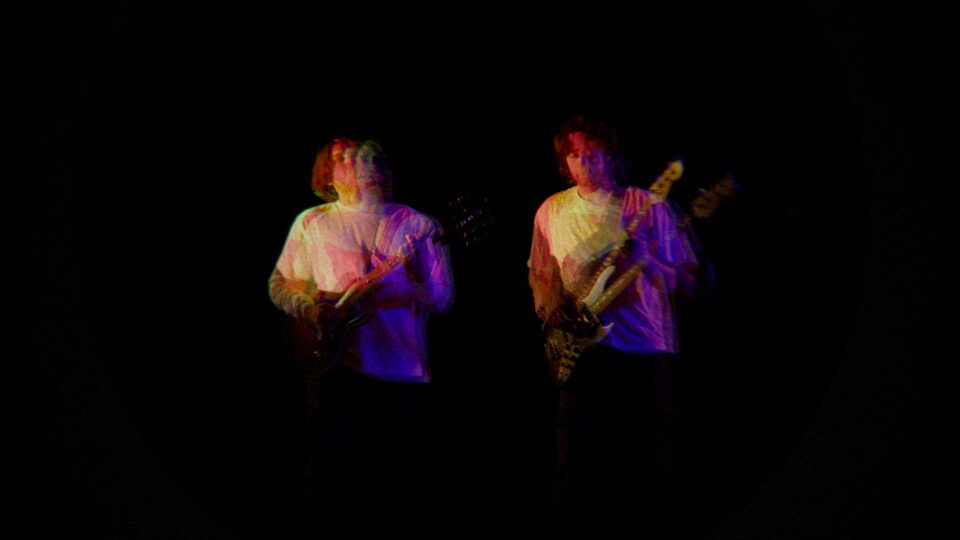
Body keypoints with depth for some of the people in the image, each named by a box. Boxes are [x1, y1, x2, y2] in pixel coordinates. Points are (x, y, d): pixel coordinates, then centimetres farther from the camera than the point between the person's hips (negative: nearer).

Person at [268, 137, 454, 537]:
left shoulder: (418, 226, 9)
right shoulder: (312, 224, 11)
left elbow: (443, 301, 4)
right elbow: (280, 283, 14)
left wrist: (419, 275, -16)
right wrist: (307, 305, -7)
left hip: (402, 370, 0)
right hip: (337, 365, 0)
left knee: (402, 484, 1)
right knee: (333, 476, -2)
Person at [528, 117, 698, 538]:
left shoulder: (647, 206, 3)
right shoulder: (552, 211, 13)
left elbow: (685, 282, 1)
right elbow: (538, 272, 24)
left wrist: (646, 263, -18)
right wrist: (549, 304, 3)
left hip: (643, 344, -2)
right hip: (582, 345, 2)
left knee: (648, 454, -4)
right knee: (576, 460, -4)